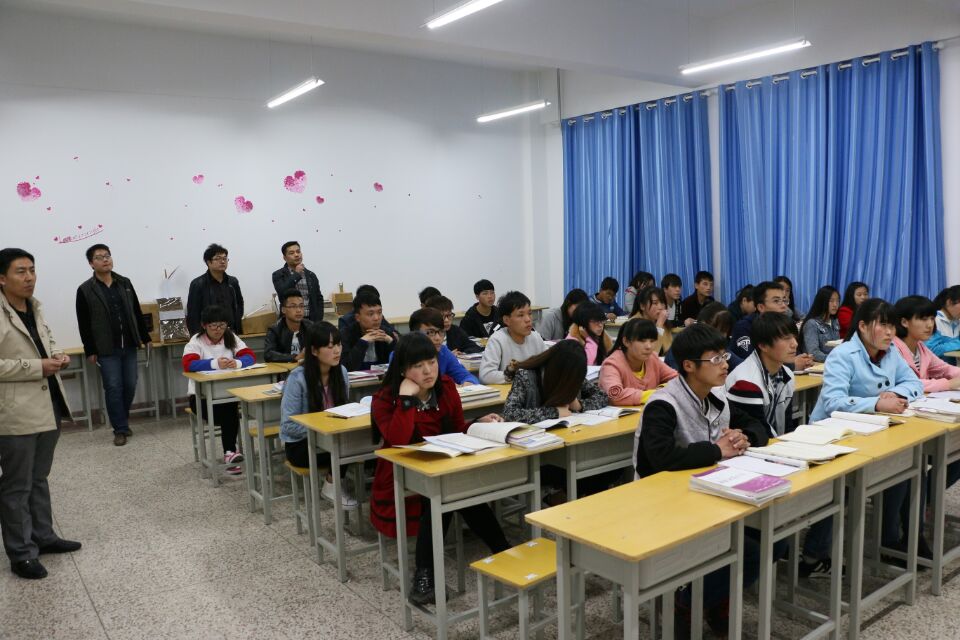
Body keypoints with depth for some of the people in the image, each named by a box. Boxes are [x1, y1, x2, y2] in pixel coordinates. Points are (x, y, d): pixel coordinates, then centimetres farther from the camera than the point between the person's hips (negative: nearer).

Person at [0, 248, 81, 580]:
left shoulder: (36, 307, 11)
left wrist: (57, 355, 4)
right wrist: (37, 367, -20)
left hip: (47, 405, 8)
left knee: (40, 478, 20)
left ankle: (43, 536, 33)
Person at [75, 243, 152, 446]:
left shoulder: (125, 283, 8)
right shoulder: (85, 290, -4)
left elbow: (137, 313, 13)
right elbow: (83, 324, -4)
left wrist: (145, 337, 12)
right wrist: (90, 351, -6)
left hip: (129, 346, 4)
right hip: (106, 349, -4)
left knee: (130, 386, 8)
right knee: (113, 388, -2)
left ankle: (122, 420, 27)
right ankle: (120, 428, 6)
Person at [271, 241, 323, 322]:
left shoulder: (311, 275, 11)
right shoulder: (279, 275, 1)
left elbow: (319, 299, 14)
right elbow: (281, 292, -18)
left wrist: (318, 321, 2)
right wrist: (296, 274, -11)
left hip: (311, 320, 3)